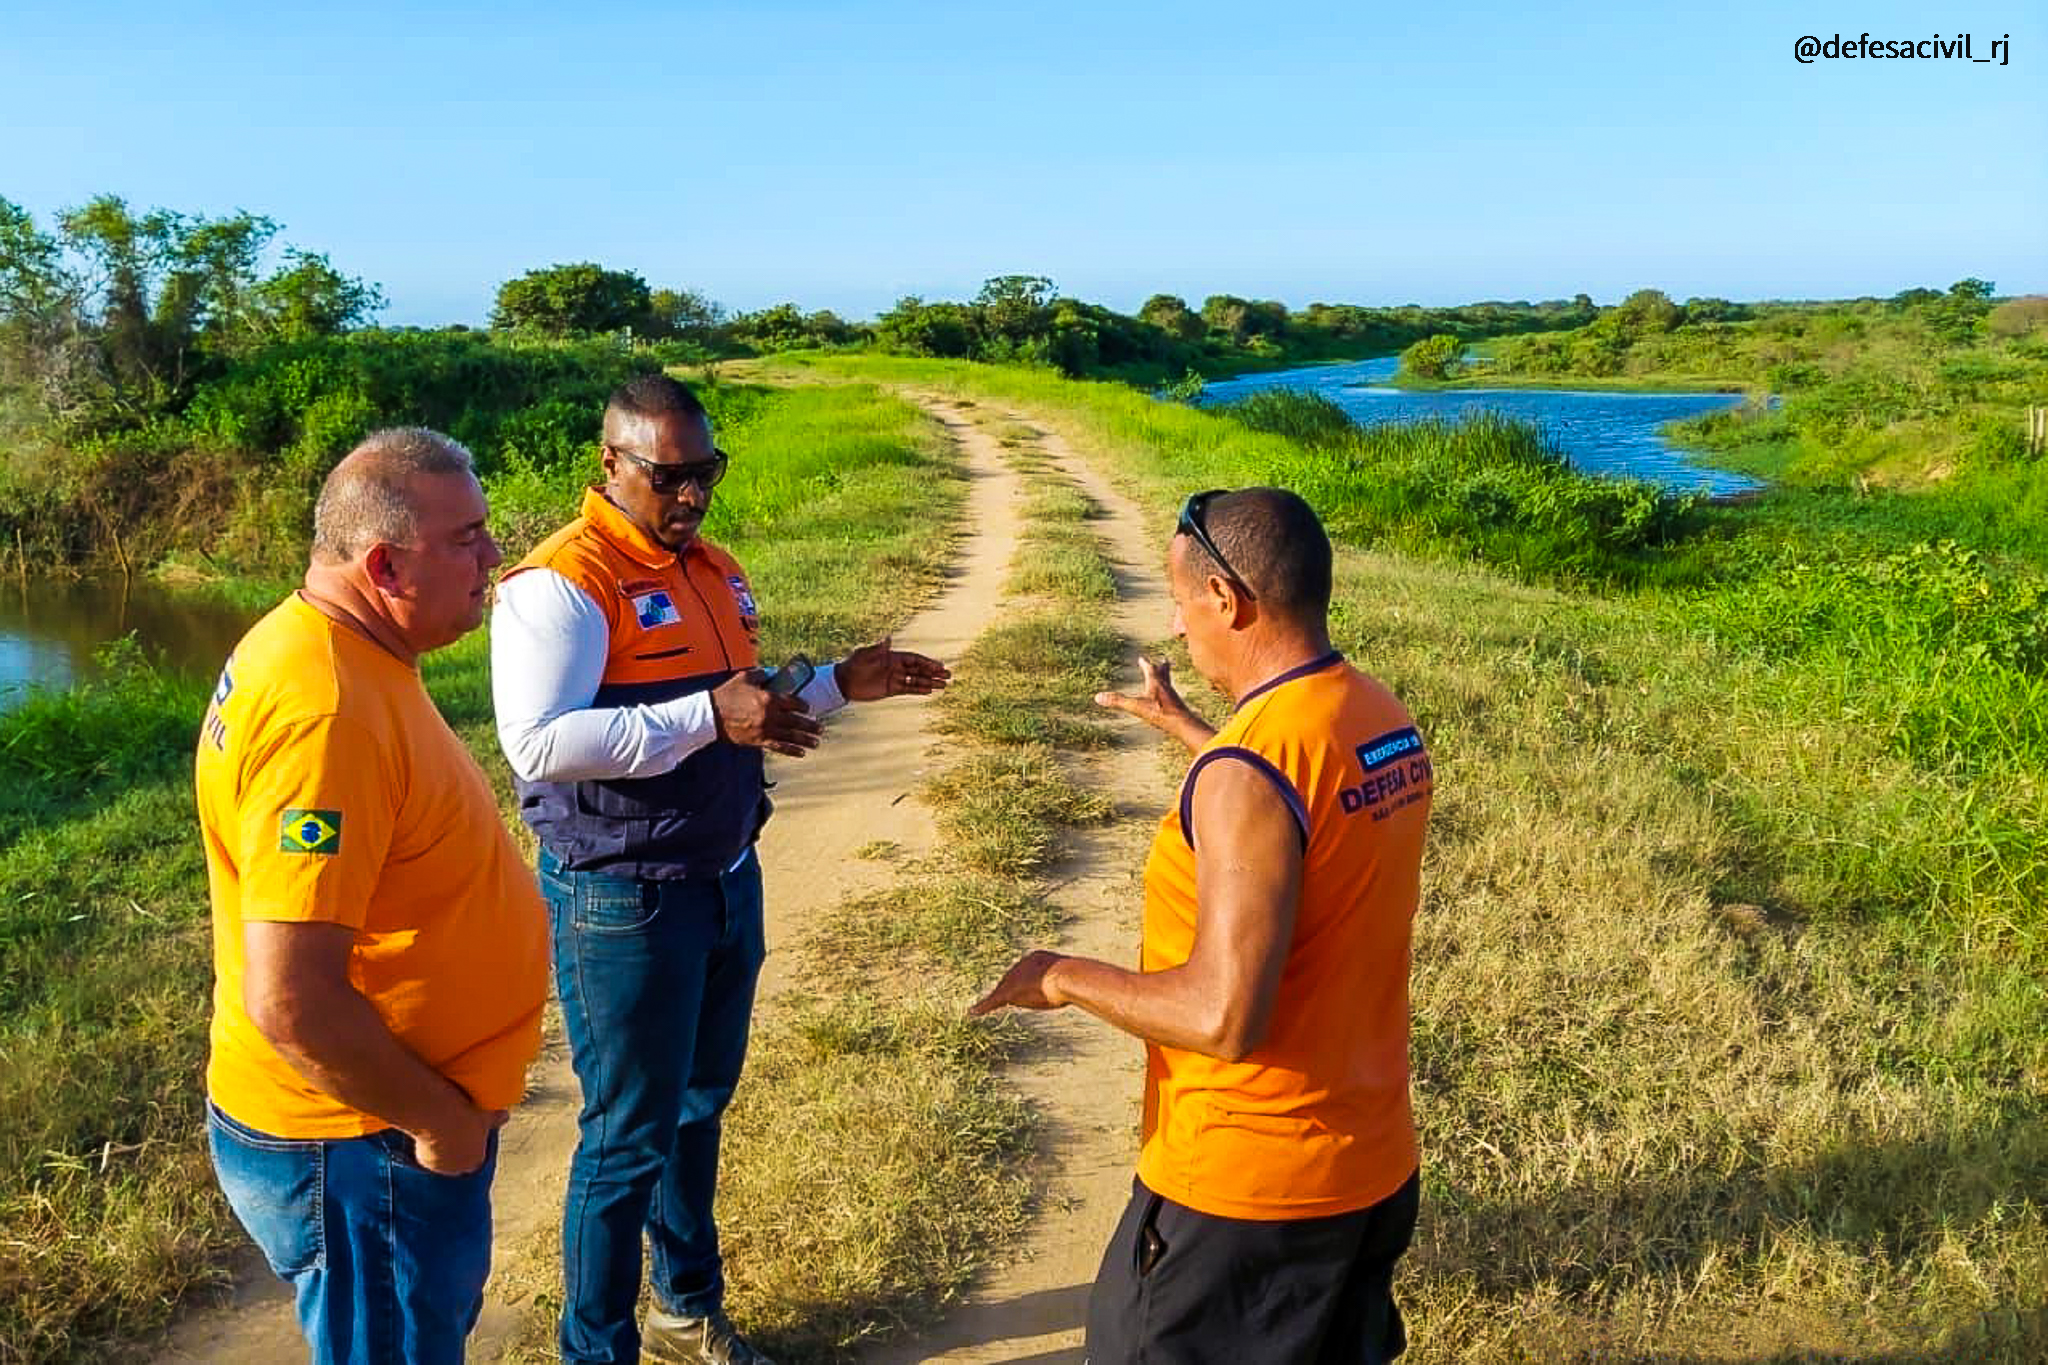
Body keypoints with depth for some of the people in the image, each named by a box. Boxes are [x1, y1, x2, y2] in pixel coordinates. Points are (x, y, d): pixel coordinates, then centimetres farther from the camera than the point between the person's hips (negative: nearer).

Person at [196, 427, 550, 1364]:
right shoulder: (324, 712, -29)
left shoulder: (343, 654, 3)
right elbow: (291, 1000, -32)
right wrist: (438, 1119, -18)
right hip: (360, 1142, -9)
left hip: (404, 1114, 9)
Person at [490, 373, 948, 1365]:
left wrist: (836, 686, 7)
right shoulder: (560, 583, -17)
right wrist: (710, 715, -32)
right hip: (624, 903, -8)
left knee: (699, 1107, 21)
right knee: (629, 1137, 5)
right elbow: (537, 742, -29)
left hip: (729, 882, 8)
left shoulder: (715, 571, 10)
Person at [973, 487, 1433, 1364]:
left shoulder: (1247, 770, -27)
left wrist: (1067, 978, -14)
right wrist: (1181, 724, 28)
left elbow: (1224, 1017, -29)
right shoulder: (1388, 726, 0)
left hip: (1245, 1193, -8)